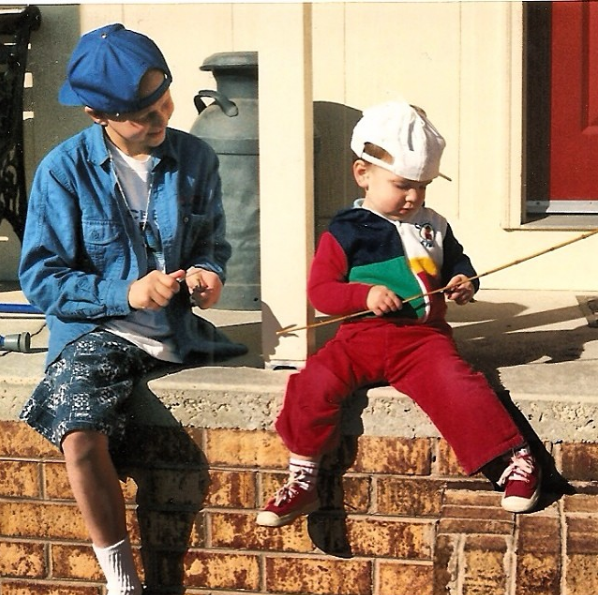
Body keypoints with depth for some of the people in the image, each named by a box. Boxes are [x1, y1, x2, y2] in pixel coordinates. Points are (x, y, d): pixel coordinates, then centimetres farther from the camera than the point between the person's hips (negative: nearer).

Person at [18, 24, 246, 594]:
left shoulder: (195, 158, 1)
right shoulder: (64, 170, -8)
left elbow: (211, 241, 13)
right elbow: (41, 277, -7)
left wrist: (208, 271, -11)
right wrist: (125, 293, -18)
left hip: (179, 333, 4)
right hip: (97, 333, -4)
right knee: (82, 440, -30)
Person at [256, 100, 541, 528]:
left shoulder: (434, 227, 11)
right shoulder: (345, 232, 2)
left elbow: (457, 264, 27)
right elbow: (320, 290, -1)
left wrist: (464, 285, 3)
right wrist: (365, 294, -18)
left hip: (423, 337, 1)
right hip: (360, 339, 0)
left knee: (457, 385, -28)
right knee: (312, 384, -23)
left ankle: (517, 460, -16)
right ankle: (302, 482, -7)